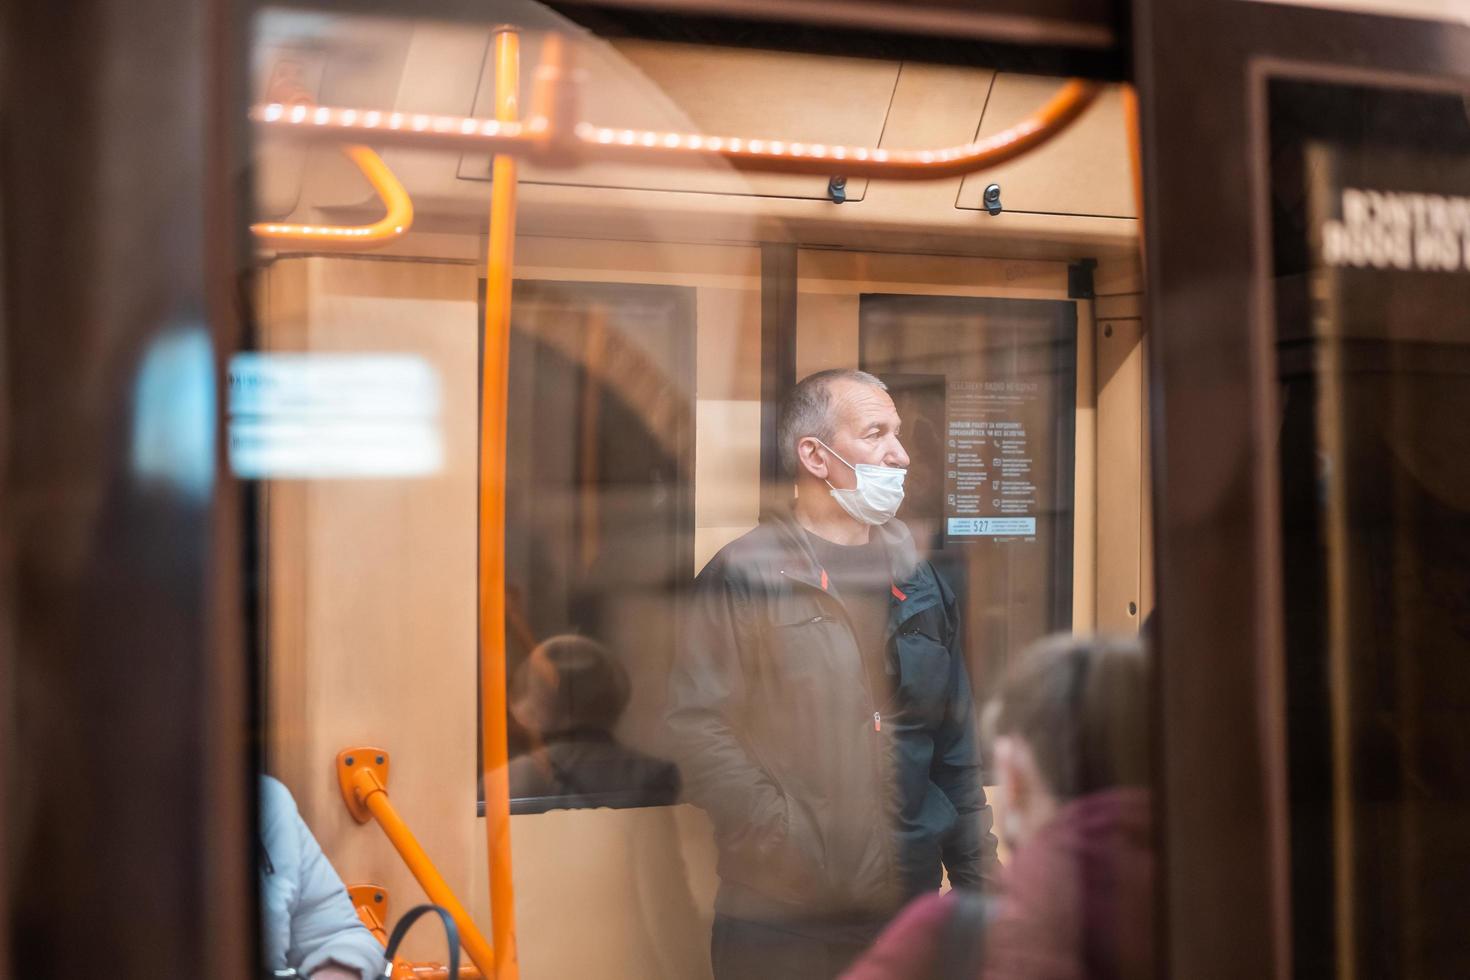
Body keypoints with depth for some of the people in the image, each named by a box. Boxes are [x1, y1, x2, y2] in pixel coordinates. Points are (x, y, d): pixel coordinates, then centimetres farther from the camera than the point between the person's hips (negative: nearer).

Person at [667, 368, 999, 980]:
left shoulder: (918, 580, 13)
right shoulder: (745, 577, -6)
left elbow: (956, 747, 15)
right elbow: (696, 726, -13)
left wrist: (976, 878, 10)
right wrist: (786, 839, -18)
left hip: (908, 906, 5)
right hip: (779, 917, -5)